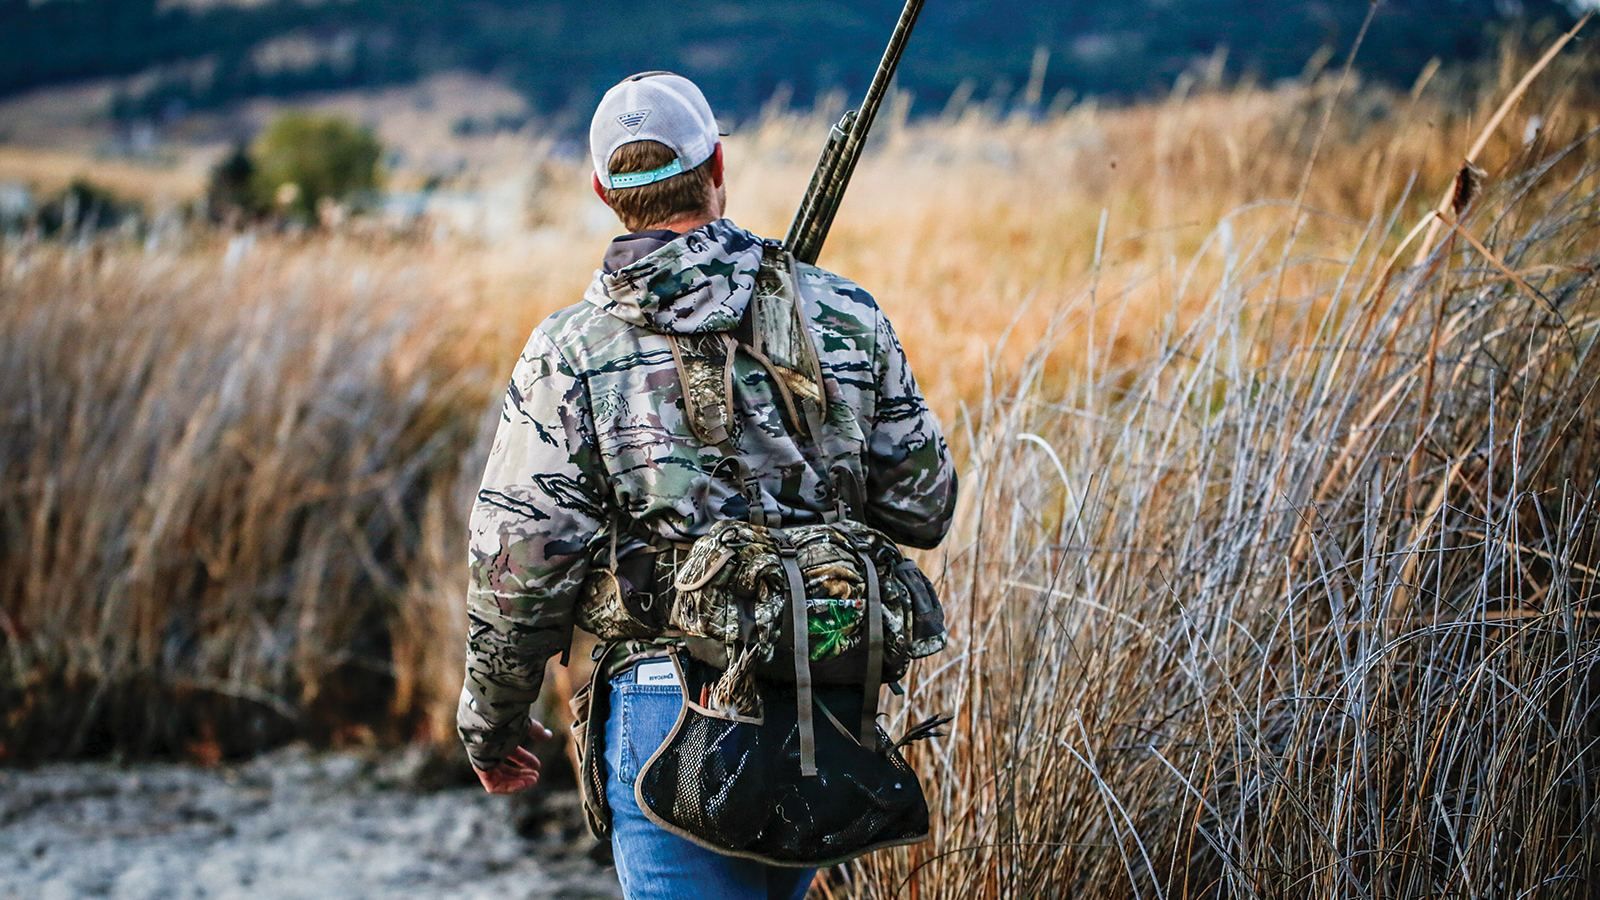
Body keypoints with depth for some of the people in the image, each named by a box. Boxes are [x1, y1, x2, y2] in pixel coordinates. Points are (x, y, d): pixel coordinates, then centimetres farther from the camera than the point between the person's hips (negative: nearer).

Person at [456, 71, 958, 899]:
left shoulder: (569, 354, -6)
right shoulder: (843, 315, 1)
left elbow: (519, 566, -7)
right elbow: (923, 508, 7)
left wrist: (488, 720, 8)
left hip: (672, 705, -4)